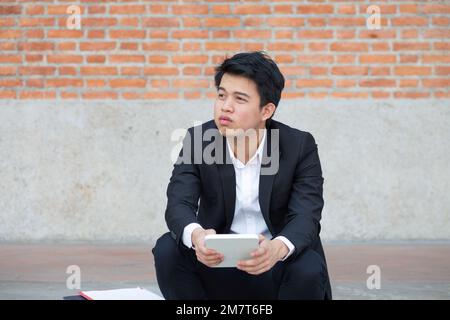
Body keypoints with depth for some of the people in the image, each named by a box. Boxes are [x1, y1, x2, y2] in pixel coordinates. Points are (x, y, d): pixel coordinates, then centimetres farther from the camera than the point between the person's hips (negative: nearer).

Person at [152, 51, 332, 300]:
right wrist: (196, 236, -43)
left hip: (276, 268, -1)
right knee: (167, 249, -25)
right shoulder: (198, 139, -6)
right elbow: (178, 204, -17)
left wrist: (278, 248, -45)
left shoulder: (299, 146, -10)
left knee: (309, 268, -32)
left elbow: (306, 217, -20)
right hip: (216, 262, 2)